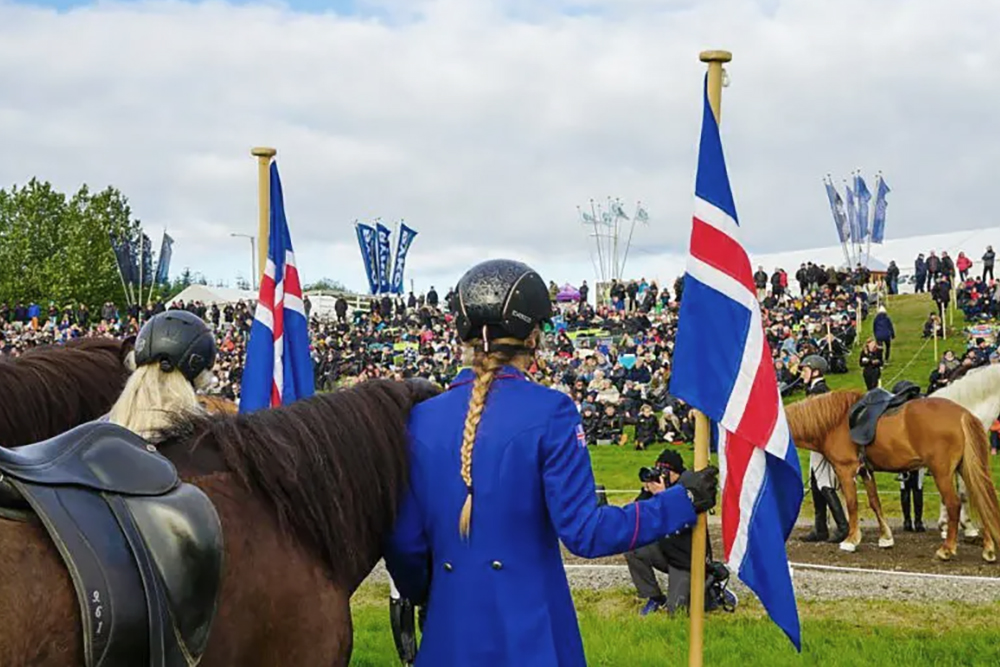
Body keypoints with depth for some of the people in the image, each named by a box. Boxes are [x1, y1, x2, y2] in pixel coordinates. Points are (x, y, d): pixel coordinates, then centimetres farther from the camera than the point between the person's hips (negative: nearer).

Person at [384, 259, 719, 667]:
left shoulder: (422, 419, 1)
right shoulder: (549, 412, -10)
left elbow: (403, 543, 3)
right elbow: (583, 532, -12)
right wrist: (682, 500, -2)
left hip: (451, 630, 3)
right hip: (531, 632, -3)